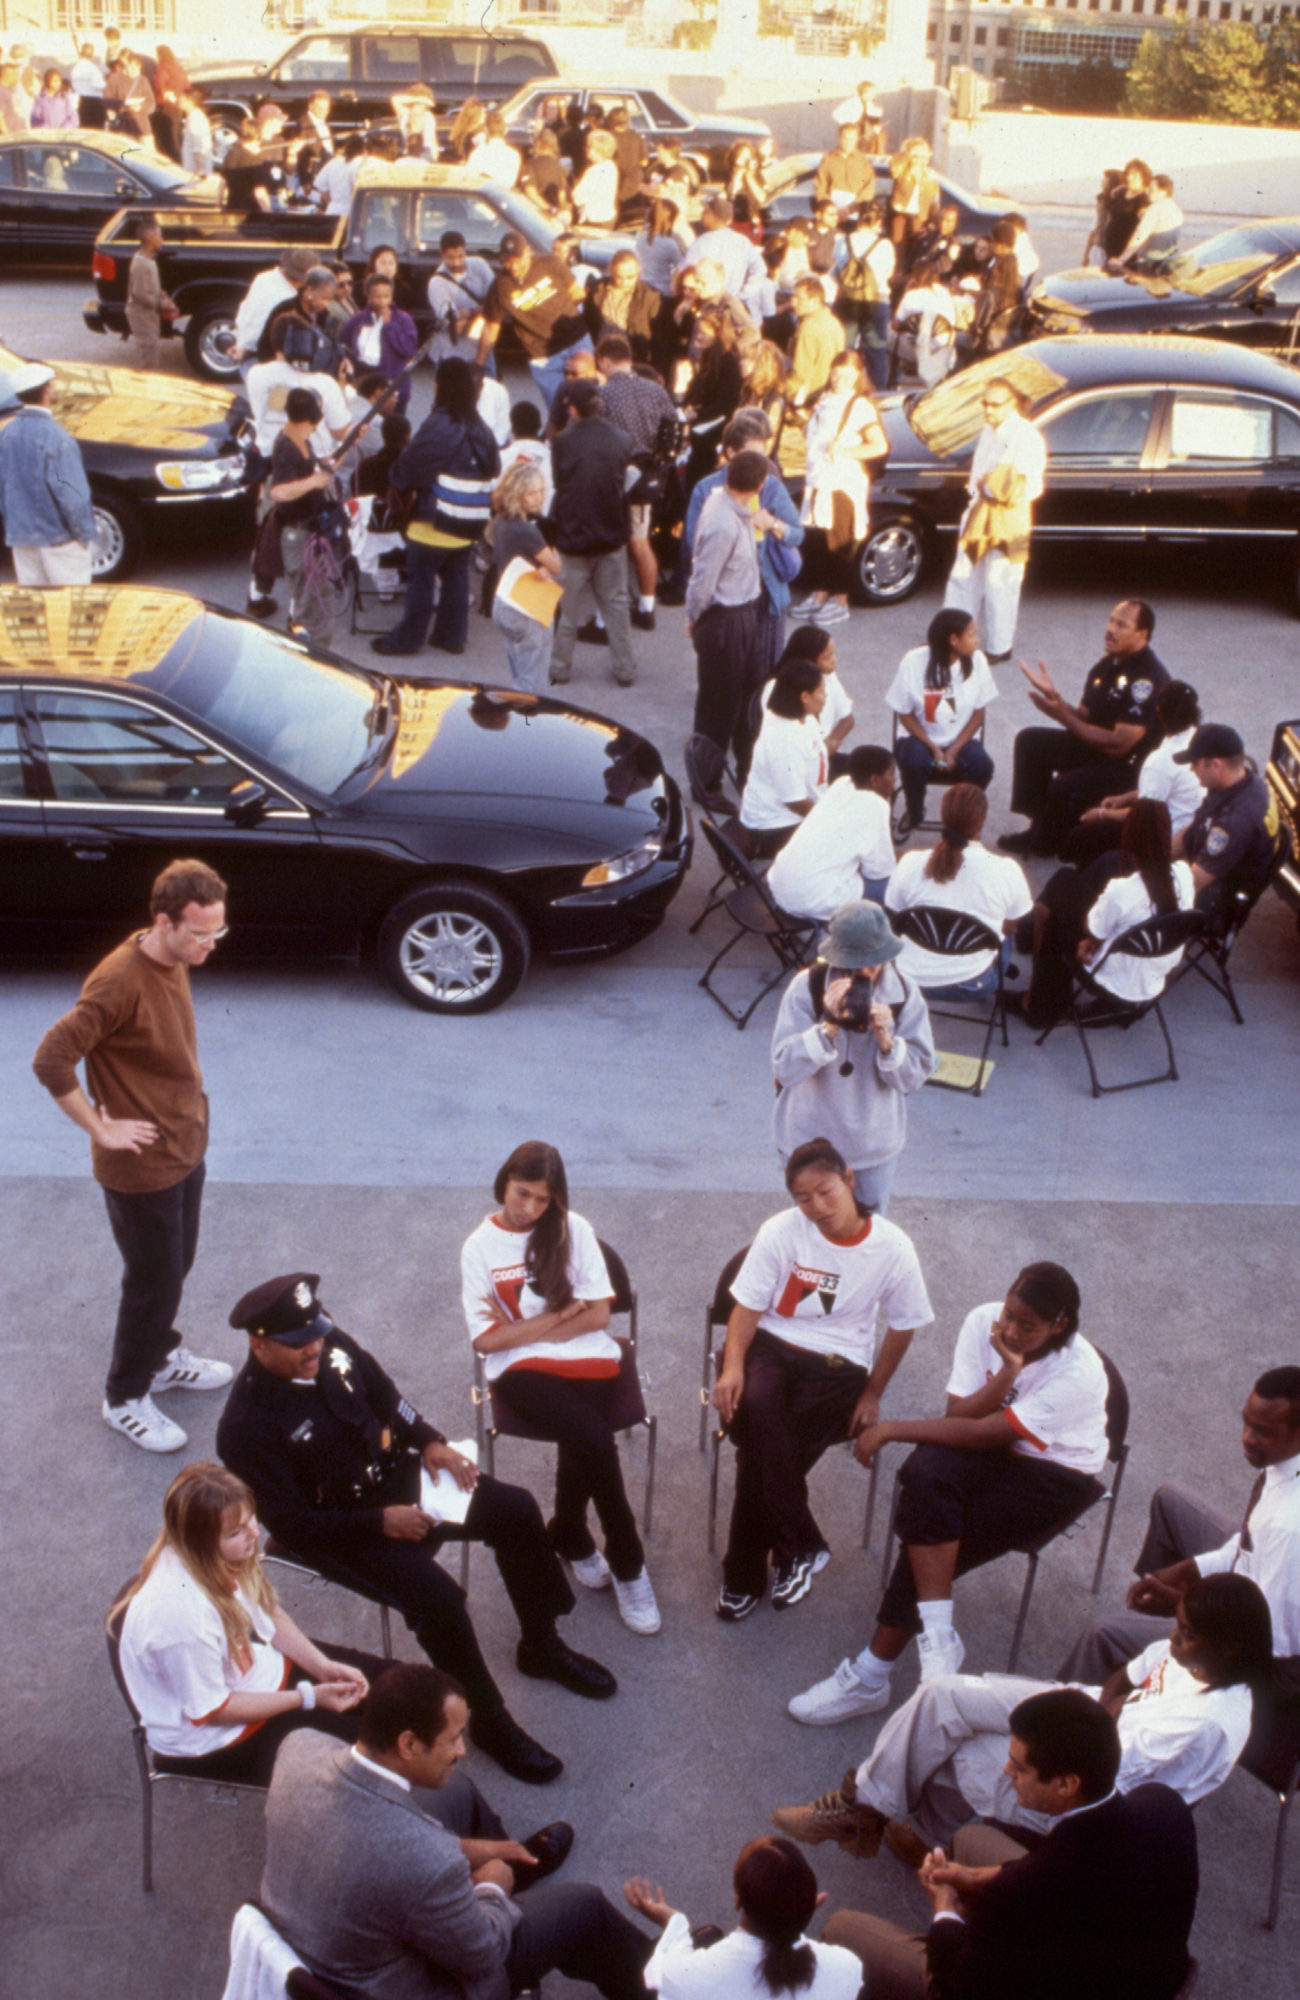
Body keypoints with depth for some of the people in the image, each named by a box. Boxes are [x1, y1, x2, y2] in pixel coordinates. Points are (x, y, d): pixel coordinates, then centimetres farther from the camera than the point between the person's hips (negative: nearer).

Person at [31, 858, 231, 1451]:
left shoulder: (174, 962, -1)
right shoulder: (120, 981, -29)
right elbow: (51, 1061, -30)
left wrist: (192, 1115, 11)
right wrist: (101, 1129, -21)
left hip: (185, 1149, 8)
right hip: (142, 1165, -8)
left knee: (175, 1268, 25)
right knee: (153, 1284, 7)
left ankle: (162, 1357, 47)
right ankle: (125, 1399, 26)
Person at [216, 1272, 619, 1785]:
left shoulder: (331, 1345, -8)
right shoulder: (246, 1428, -26)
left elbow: (383, 1394, 11)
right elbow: (290, 1524, -21)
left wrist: (430, 1442, -4)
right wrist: (380, 1523, -24)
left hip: (393, 1475, 7)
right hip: (340, 1529, -7)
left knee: (515, 1509, -4)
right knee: (436, 1595, -27)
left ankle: (541, 1647, 18)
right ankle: (491, 1726, -4)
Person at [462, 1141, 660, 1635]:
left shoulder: (573, 1229, 5)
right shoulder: (480, 1247, 3)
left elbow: (598, 1314, 0)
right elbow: (485, 1339, -3)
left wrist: (524, 1328, -4)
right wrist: (560, 1316, -4)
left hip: (587, 1358, 2)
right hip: (522, 1370, -2)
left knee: (581, 1442, -29)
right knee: (595, 1440, -28)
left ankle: (570, 1537, 2)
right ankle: (627, 1565, -8)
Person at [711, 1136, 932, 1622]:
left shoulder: (892, 1248, -6)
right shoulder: (781, 1231, -6)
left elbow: (902, 1326, 7)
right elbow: (747, 1307, -4)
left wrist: (872, 1393, 5)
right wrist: (733, 1367, -20)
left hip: (838, 1363, -1)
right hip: (771, 1345, 1)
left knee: (762, 1447, -26)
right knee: (754, 1407, -34)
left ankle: (745, 1578, -6)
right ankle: (801, 1547, -17)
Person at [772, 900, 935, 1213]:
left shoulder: (904, 993, -14)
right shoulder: (807, 988, -21)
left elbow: (913, 1078, -14)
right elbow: (784, 1070, -24)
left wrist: (886, 1040, -32)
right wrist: (829, 1026, -36)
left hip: (876, 1142, 2)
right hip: (811, 1140, -2)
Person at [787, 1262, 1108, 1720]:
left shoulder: (1078, 1372, -26)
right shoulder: (983, 1322, -13)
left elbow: (978, 1433, -26)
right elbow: (958, 1415, -13)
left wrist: (890, 1430, -23)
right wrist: (1006, 1375, -28)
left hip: (1054, 1474, -4)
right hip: (993, 1449, 4)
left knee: (929, 1523, -24)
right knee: (926, 1473, -32)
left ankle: (871, 1677, -16)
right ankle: (937, 1634, -27)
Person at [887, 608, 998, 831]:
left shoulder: (976, 660, -8)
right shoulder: (914, 662, -14)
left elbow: (979, 713, -1)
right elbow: (904, 713, -6)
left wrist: (954, 750, -13)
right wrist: (933, 748, -17)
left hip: (961, 739, 2)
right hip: (920, 737, -2)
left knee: (982, 765, -29)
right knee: (914, 763, -35)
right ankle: (914, 816, -2)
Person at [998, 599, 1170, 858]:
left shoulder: (1148, 678, -25)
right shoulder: (1109, 662, 5)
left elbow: (1118, 744, -28)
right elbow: (1085, 717, 7)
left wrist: (1063, 716, -25)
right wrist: (1053, 695, -12)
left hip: (1132, 766, -10)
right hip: (1095, 745, 10)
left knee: (1064, 787, -30)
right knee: (1030, 741, 7)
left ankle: (1046, 843, 2)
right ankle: (1039, 824, 7)